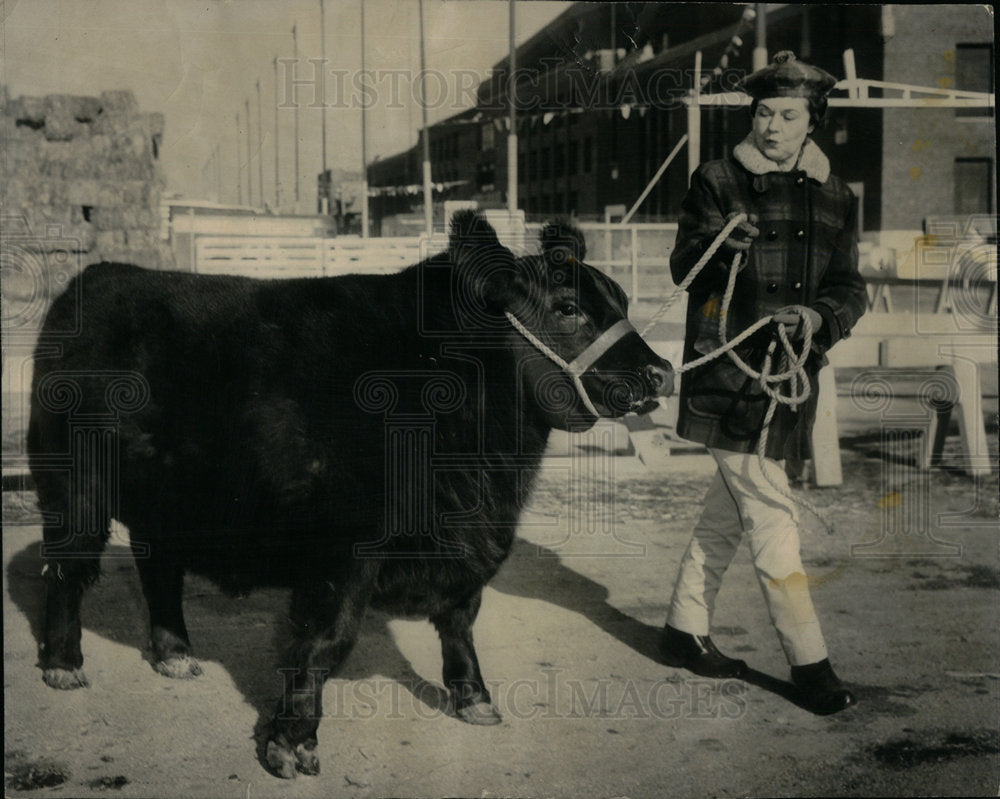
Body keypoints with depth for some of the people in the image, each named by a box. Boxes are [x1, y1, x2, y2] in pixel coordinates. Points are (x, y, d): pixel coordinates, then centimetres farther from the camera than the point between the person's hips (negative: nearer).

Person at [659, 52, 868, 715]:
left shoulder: (835, 198, 10)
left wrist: (817, 316, -16)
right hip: (729, 377, -6)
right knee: (772, 518, -6)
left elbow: (851, 288, 6)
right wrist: (724, 246, -31)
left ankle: (687, 630, 30)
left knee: (731, 507, 15)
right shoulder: (718, 181, -2)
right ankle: (809, 663, 1)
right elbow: (685, 266, -10)